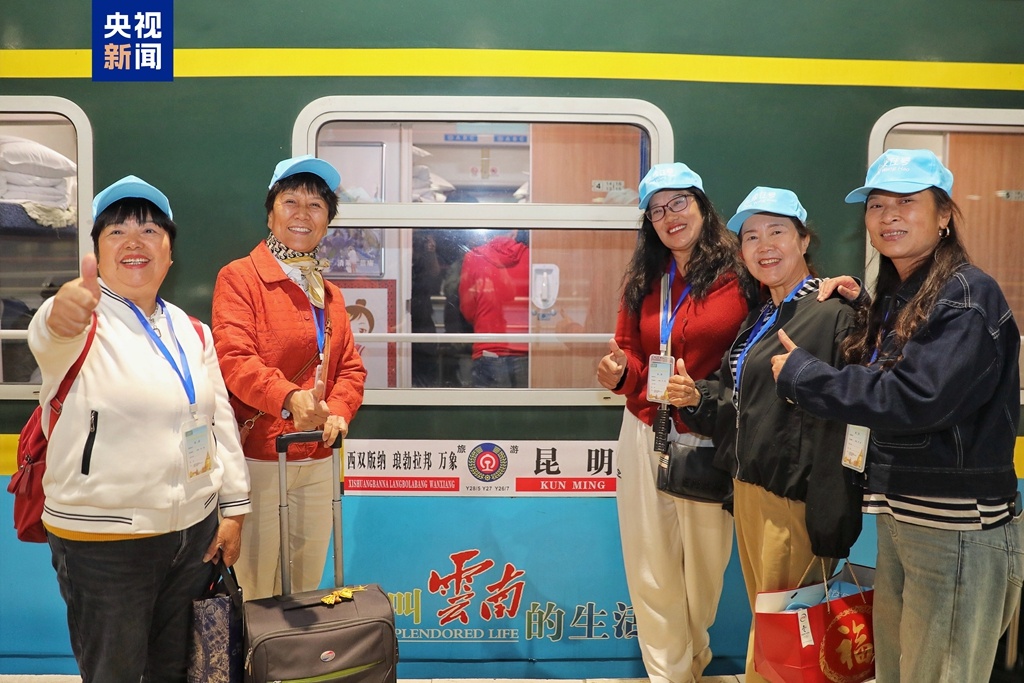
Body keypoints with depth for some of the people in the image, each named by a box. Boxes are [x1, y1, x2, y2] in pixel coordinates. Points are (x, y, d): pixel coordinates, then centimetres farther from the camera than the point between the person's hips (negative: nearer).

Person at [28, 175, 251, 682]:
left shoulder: (192, 331, 7)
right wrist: (62, 318, -58)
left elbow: (221, 422, 9)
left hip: (195, 530, 5)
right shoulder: (86, 322, -9)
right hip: (103, 541, -5)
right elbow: (49, 340, -34)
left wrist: (233, 508, 5)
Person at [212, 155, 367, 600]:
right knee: (258, 591, 4)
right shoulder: (239, 276, -4)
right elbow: (234, 359, -17)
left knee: (309, 589, 14)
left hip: (316, 462, 6)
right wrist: (290, 398, -34)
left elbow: (350, 366, 11)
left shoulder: (329, 294, 17)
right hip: (258, 459, -6)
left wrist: (337, 411, -9)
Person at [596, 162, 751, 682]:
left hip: (708, 443, -3)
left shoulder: (739, 273, -6)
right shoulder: (643, 279, 7)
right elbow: (630, 352, 11)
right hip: (644, 438, 3)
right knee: (651, 571, 10)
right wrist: (619, 373, -10)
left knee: (703, 566, 12)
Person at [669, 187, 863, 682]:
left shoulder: (833, 314, -14)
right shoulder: (760, 317, 13)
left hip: (795, 500, -8)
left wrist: (827, 517, -24)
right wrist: (697, 399, -3)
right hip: (749, 492, 8)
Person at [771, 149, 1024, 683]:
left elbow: (914, 399, -26)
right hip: (896, 516, 8)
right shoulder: (893, 297, 12)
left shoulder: (969, 298, -14)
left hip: (956, 528, -8)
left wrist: (800, 374, -17)